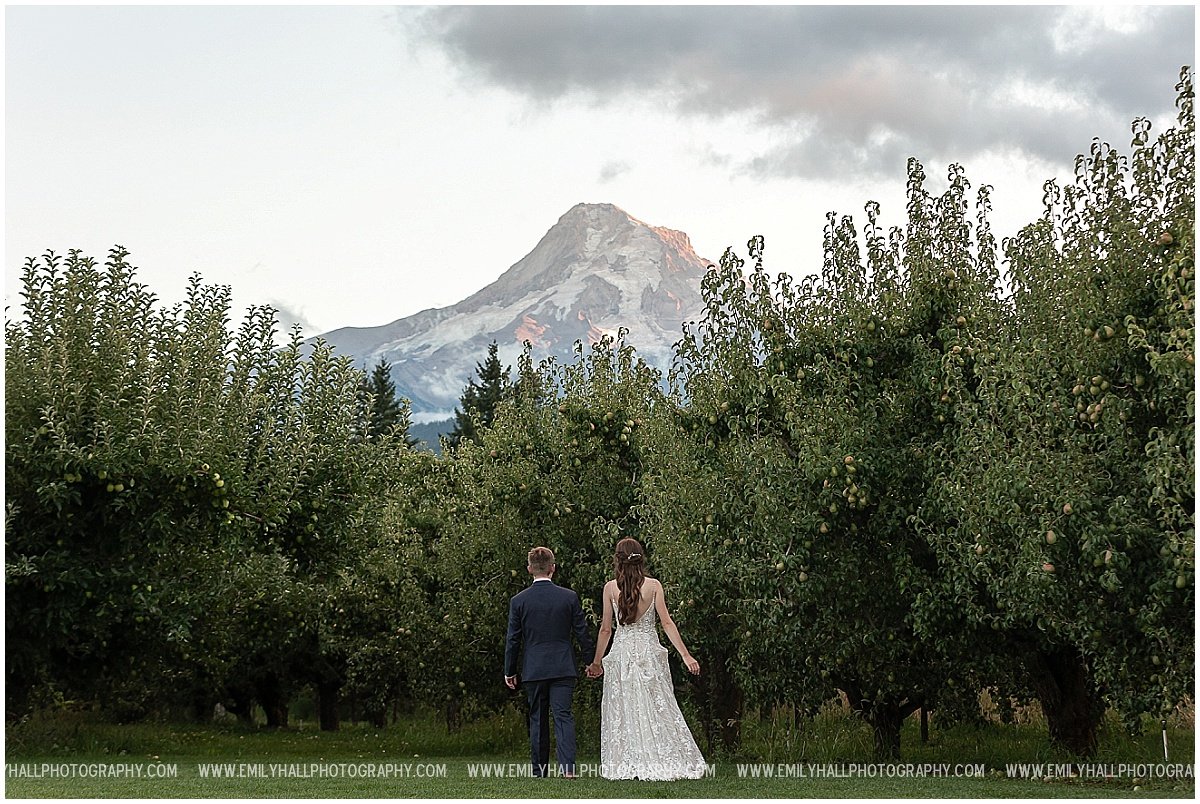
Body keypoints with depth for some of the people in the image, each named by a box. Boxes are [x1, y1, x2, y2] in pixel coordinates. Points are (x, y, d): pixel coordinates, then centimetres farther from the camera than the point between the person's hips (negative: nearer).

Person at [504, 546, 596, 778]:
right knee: (563, 716, -3)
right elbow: (582, 633, 2)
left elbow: (512, 640, 0)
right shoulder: (569, 597, -3)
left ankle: (540, 770, 14)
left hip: (533, 669, 0)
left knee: (538, 719, 10)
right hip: (563, 667, 0)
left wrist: (509, 671, 10)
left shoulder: (518, 601, -4)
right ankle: (568, 767, -17)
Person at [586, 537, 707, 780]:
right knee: (657, 707, 5)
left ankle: (626, 766, 3)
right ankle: (662, 762, 1)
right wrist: (685, 655, -2)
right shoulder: (653, 585, -2)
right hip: (649, 651, 0)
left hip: (621, 652, 0)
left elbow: (606, 628, 1)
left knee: (623, 710, 5)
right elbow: (667, 623, -5)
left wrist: (597, 662, 10)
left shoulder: (610, 588, -2)